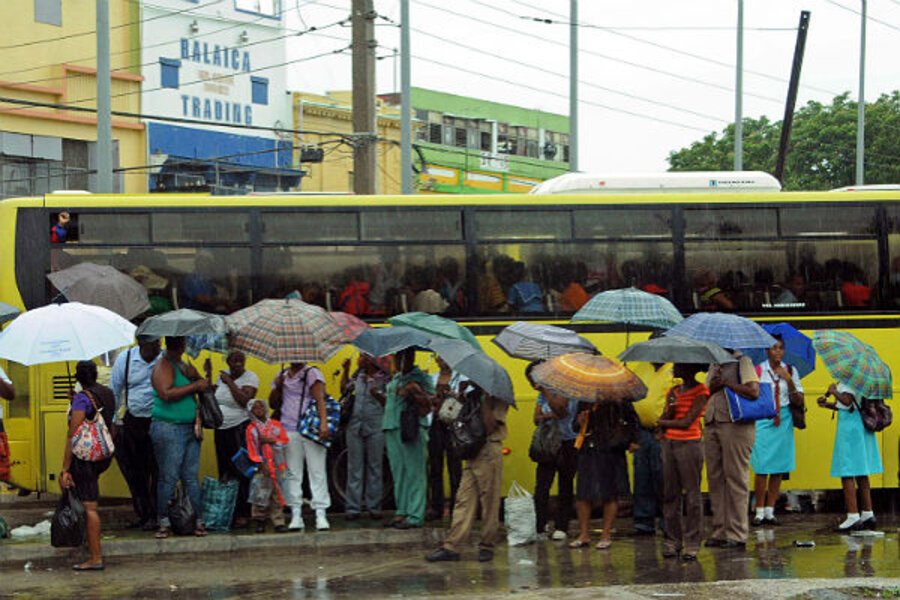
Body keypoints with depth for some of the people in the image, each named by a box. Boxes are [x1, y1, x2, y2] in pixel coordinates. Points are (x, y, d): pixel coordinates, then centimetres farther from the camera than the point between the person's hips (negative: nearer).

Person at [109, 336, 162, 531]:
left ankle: (154, 516, 5)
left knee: (156, 471, -4)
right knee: (134, 471, 9)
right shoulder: (125, 359, 0)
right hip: (133, 420, 3)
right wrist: (111, 422, 6)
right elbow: (114, 391, 8)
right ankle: (141, 513, 22)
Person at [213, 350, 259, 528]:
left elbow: (245, 401, -20)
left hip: (240, 428, -6)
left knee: (241, 473, -9)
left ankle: (242, 514, -6)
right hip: (221, 429, 6)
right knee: (224, 472, 7)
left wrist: (230, 382, -14)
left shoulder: (250, 377, -7)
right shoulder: (223, 375, 11)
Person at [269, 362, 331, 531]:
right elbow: (273, 404, 21)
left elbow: (320, 399, -7)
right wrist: (277, 387, 3)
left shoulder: (312, 373, 4)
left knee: (317, 471, -7)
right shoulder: (282, 376, 18)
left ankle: (320, 514, -7)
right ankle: (296, 515, 3)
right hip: (288, 431, 4)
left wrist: (323, 423, -21)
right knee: (293, 473, 0)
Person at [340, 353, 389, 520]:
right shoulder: (358, 376, 10)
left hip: (375, 428, -4)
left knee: (374, 468, 3)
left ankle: (374, 508, 9)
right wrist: (346, 370, 14)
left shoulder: (384, 379, -3)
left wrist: (377, 394, -18)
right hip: (355, 425, 4)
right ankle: (353, 508, 5)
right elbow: (344, 388, 25)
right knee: (354, 468, 2)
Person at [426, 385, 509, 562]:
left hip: (490, 452, -6)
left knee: (489, 503, -1)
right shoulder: (471, 396, 17)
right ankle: (452, 546, -2)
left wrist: (486, 398, -15)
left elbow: (489, 427, -17)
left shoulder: (497, 398, -4)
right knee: (464, 500, 2)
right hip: (472, 452, 6)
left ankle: (486, 546, 8)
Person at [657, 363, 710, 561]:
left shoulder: (701, 392, -6)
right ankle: (673, 541, 12)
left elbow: (686, 422, -12)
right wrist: (670, 410, -11)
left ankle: (692, 544, 0)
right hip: (669, 444, 7)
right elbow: (662, 422, 8)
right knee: (670, 494, 6)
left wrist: (664, 421, 1)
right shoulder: (673, 391, 14)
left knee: (692, 495, -3)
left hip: (689, 445, -6)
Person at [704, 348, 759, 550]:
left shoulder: (742, 361, -1)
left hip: (736, 425, -7)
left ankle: (737, 533, -4)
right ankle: (719, 531, 11)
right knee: (715, 478, 6)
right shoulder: (714, 366, 21)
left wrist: (727, 383, -9)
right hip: (712, 425, 7)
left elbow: (754, 391, -13)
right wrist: (712, 387, 1)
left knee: (736, 478, -6)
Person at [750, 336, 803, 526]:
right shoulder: (758, 371, 0)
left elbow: (799, 400, 3)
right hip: (763, 420, -3)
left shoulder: (790, 371, 7)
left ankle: (770, 511, 10)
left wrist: (789, 380, -11)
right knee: (761, 468, -6)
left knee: (779, 468, 2)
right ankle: (759, 511, 2)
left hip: (783, 422, 3)